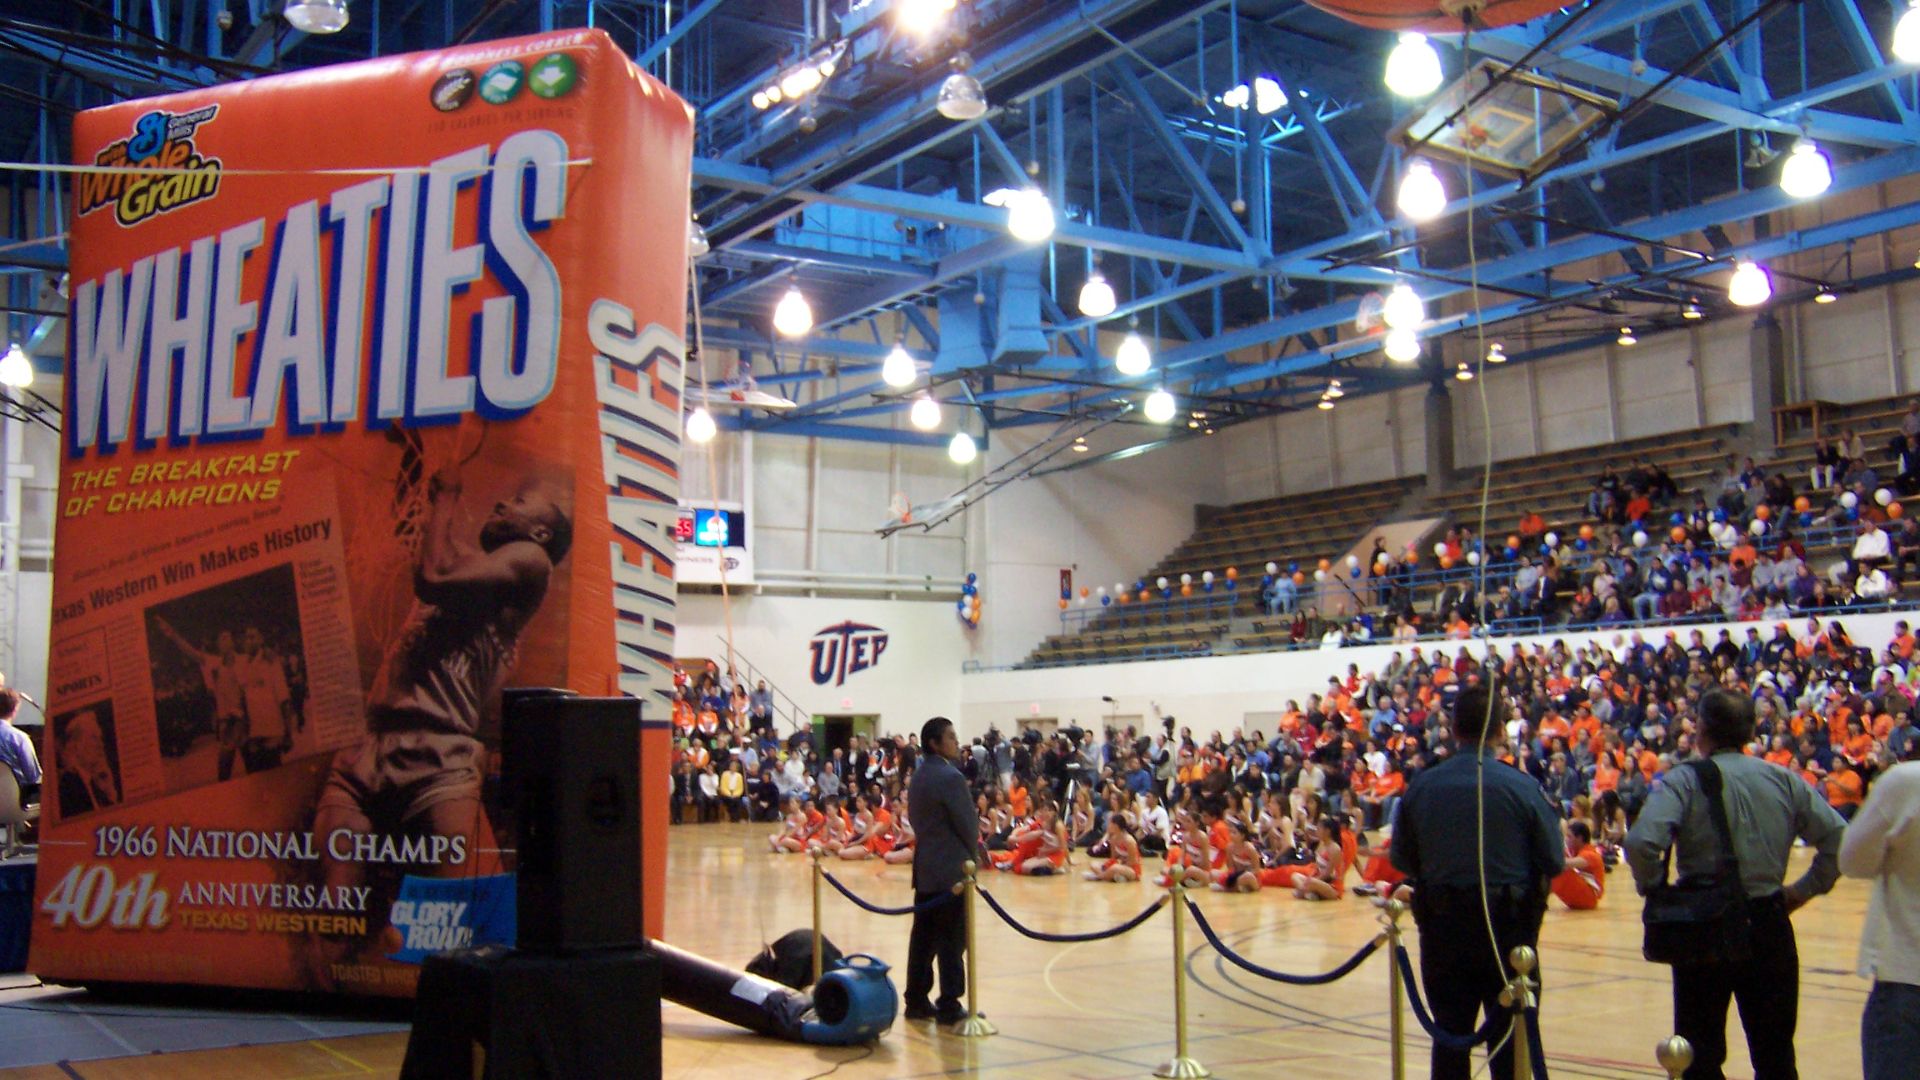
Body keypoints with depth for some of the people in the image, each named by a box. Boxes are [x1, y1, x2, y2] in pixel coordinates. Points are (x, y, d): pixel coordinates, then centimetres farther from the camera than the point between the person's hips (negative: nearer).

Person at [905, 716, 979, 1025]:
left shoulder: (919, 776, 12)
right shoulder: (950, 776, -16)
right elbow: (968, 823, -13)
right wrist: (972, 857, 5)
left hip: (925, 868, 9)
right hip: (951, 869, -9)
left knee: (924, 937, 11)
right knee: (953, 941, -2)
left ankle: (917, 1001, 15)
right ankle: (949, 1007, 1)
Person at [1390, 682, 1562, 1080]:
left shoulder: (1421, 786, -5)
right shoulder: (1521, 786, -12)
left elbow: (1402, 859, 3)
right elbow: (1554, 862, -7)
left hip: (1441, 924, 2)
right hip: (1508, 927, -2)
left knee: (1450, 1033, 13)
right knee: (1517, 1034, 8)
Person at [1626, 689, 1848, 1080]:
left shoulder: (1684, 780, -10)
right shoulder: (1783, 780, 3)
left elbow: (1641, 843, -24)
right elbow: (1838, 838, 0)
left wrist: (1654, 888, -8)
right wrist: (1803, 890, 9)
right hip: (1770, 925, 4)